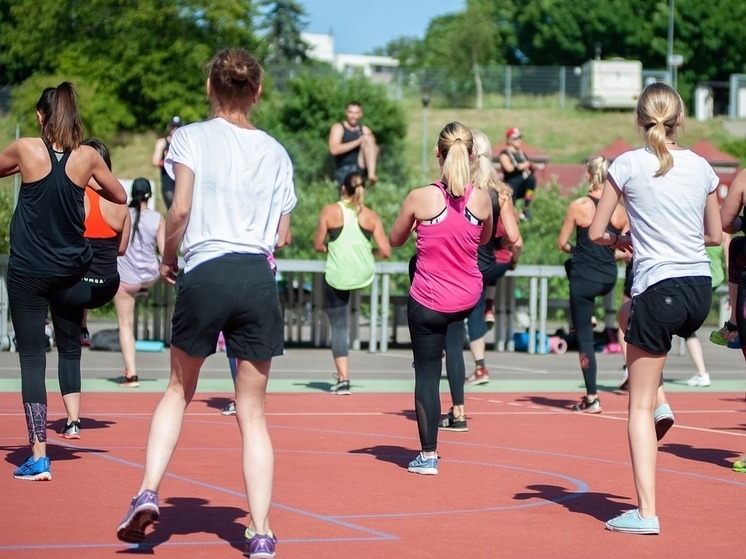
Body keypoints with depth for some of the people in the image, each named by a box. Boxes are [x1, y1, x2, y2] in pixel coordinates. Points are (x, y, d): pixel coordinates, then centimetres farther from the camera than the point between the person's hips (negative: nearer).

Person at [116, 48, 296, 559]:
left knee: (179, 391, 20)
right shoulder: (276, 152, 11)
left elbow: (180, 210, -9)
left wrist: (168, 258, 8)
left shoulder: (192, 137, 1)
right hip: (259, 279, 2)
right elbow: (282, 235, 12)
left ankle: (148, 492, 4)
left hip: (204, 274, -2)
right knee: (253, 413, 8)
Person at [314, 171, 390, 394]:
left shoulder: (329, 211, -5)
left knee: (338, 328, 4)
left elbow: (318, 246, -1)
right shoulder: (371, 216, -1)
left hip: (337, 277, -3)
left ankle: (343, 380, -2)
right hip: (364, 275, 3)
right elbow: (385, 252, -3)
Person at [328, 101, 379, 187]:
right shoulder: (338, 128, 4)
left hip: (360, 167, 2)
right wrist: (358, 142, -16)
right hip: (344, 170, -2)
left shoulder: (365, 130, 17)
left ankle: (371, 174, -33)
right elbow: (334, 150, -12)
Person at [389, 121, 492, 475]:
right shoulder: (482, 199, -9)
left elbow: (395, 241, 1)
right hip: (468, 300, 3)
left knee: (427, 373, 7)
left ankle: (428, 456, 9)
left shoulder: (420, 198, -16)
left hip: (428, 303, -3)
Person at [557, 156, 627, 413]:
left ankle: (592, 398, 3)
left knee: (584, 337, 3)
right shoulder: (621, 210, -3)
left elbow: (561, 244, -5)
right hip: (609, 279, 5)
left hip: (584, 278, -5)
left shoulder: (578, 207, -12)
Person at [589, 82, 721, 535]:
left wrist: (620, 240, 18)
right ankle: (660, 402, 20)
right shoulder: (701, 167, 6)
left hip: (660, 291, -5)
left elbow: (597, 232, -3)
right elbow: (715, 235, 14)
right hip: (701, 291, 5)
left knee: (639, 407, 3)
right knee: (629, 315, 37)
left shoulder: (628, 165, -6)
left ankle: (646, 512, -2)